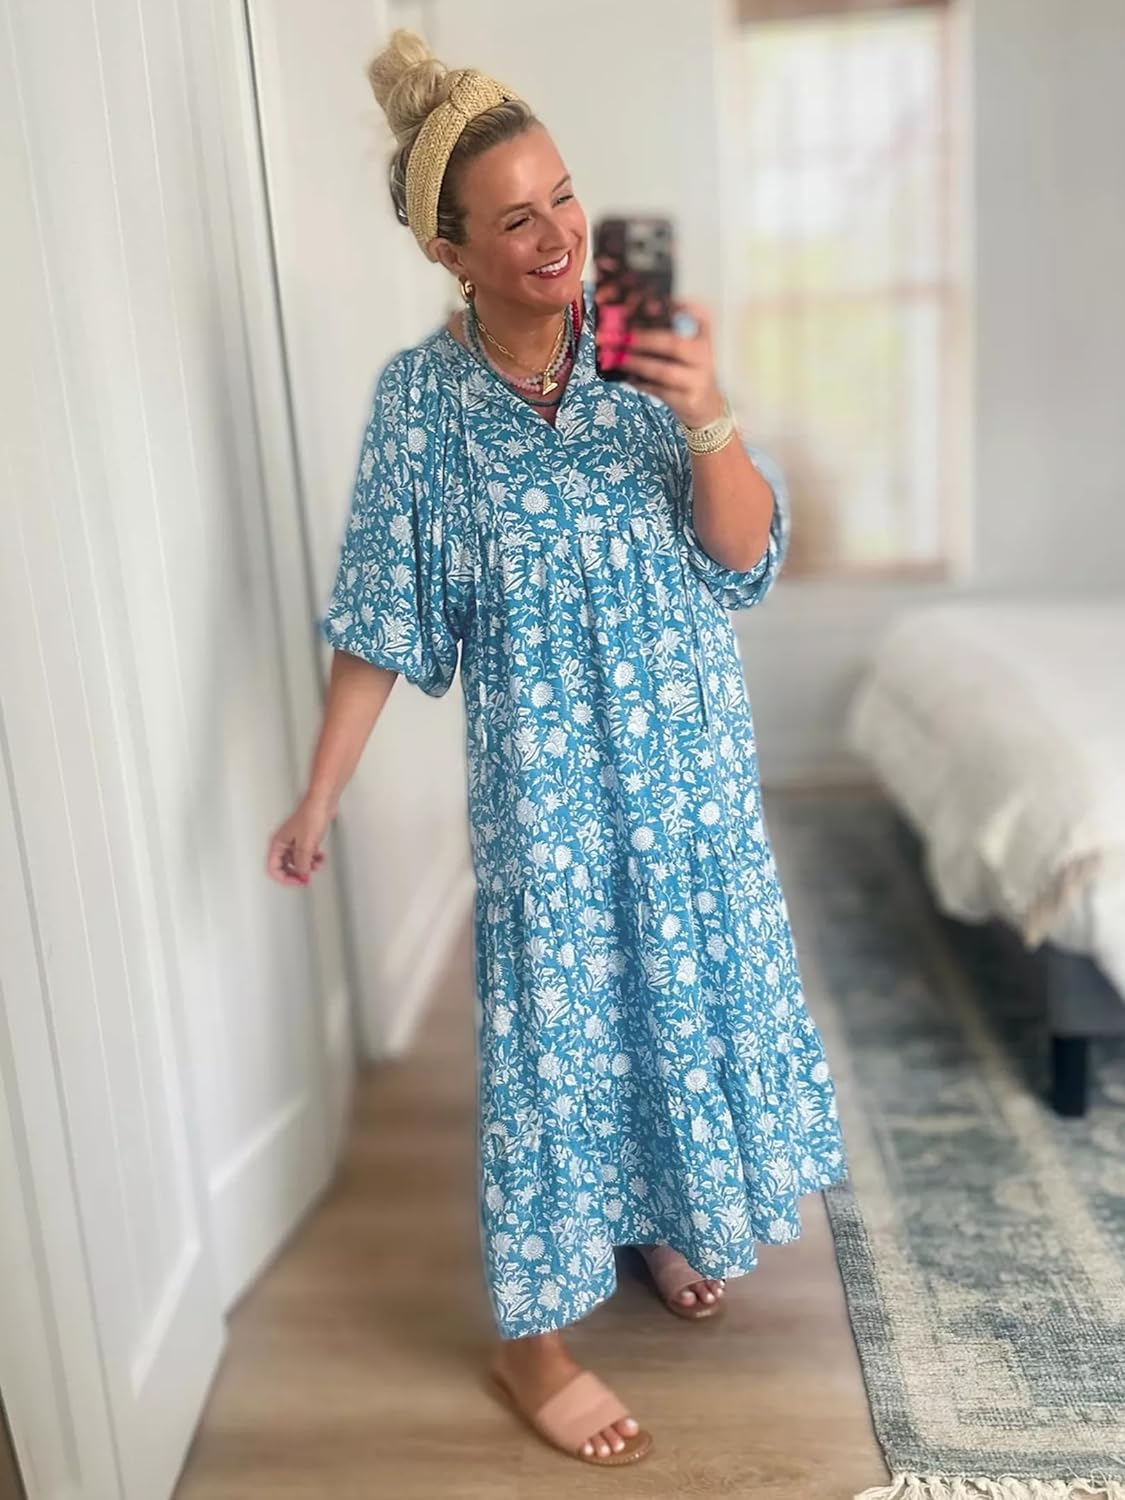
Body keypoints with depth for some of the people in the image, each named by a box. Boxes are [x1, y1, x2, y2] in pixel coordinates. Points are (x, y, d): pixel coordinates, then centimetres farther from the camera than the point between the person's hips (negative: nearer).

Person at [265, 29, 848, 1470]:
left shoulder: (647, 349, -6)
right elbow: (384, 619, -5)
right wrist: (319, 793, -6)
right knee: (553, 1027, 6)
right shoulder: (418, 397, -10)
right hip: (544, 775, -3)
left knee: (687, 992, 18)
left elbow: (748, 557, -9)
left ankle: (662, 1215, 48)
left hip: (687, 758, 3)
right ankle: (533, 1337, 28)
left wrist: (706, 422, -27)